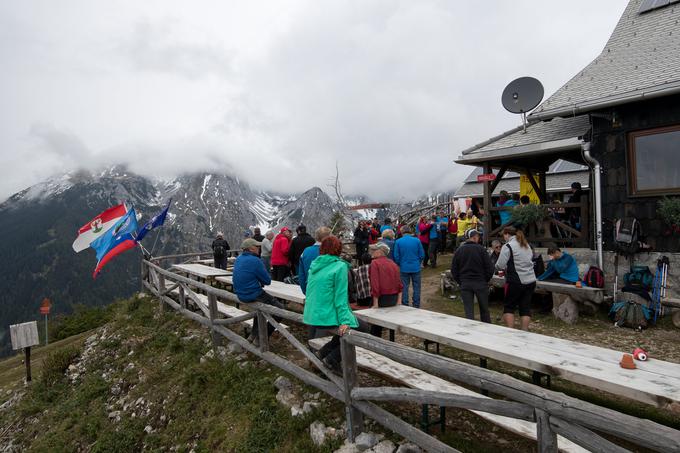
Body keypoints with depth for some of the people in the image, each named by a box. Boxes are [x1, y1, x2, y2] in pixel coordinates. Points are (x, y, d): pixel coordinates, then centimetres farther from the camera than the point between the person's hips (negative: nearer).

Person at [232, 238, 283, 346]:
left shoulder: (238, 259, 6)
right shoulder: (255, 261, -20)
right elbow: (267, 281, -14)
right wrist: (262, 280, 7)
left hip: (240, 295, 9)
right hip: (253, 295, -9)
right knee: (279, 308, 1)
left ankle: (254, 334, 37)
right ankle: (260, 338, 5)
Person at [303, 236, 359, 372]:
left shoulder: (315, 264, 9)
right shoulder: (340, 266, -10)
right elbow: (341, 296, -15)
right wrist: (344, 321, -16)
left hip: (310, 314, 8)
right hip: (326, 316, -8)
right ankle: (332, 358, 1)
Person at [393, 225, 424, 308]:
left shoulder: (398, 242, -6)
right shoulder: (417, 240, -5)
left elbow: (396, 256, -3)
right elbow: (422, 255, -1)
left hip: (404, 268, 0)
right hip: (415, 267, 0)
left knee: (404, 287, 9)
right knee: (416, 287, 11)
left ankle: (405, 306, 14)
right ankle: (416, 306, 17)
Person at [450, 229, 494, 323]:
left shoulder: (459, 250, 2)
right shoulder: (480, 249, -7)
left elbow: (453, 270, 4)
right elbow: (490, 268, -8)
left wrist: (460, 282, 11)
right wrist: (486, 281, 7)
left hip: (465, 284, 2)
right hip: (480, 283, -2)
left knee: (469, 311, 4)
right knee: (484, 310, 14)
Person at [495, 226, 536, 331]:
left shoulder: (507, 246, -11)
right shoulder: (527, 245, 14)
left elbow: (500, 266, -15)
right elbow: (530, 260, 20)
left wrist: (505, 268, 9)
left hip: (515, 282, -7)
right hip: (531, 281, 7)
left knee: (509, 306, 7)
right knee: (526, 307, 10)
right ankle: (525, 331, 11)